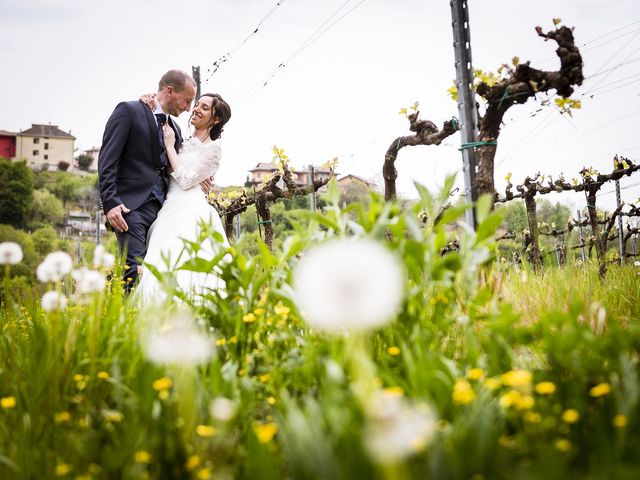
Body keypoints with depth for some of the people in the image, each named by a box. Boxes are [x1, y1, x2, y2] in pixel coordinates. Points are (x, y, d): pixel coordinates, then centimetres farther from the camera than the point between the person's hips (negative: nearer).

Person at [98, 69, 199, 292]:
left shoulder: (175, 129, 21)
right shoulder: (129, 111, 1)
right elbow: (107, 160, -7)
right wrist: (110, 203, -18)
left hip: (161, 207, 6)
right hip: (131, 205, -6)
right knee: (134, 270, -17)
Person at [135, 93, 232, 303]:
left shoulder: (212, 148, 2)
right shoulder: (182, 142, 21)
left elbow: (186, 180, -7)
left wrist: (170, 146, -1)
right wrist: (149, 106, 11)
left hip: (190, 213, -7)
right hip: (171, 210, 7)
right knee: (165, 268, -5)